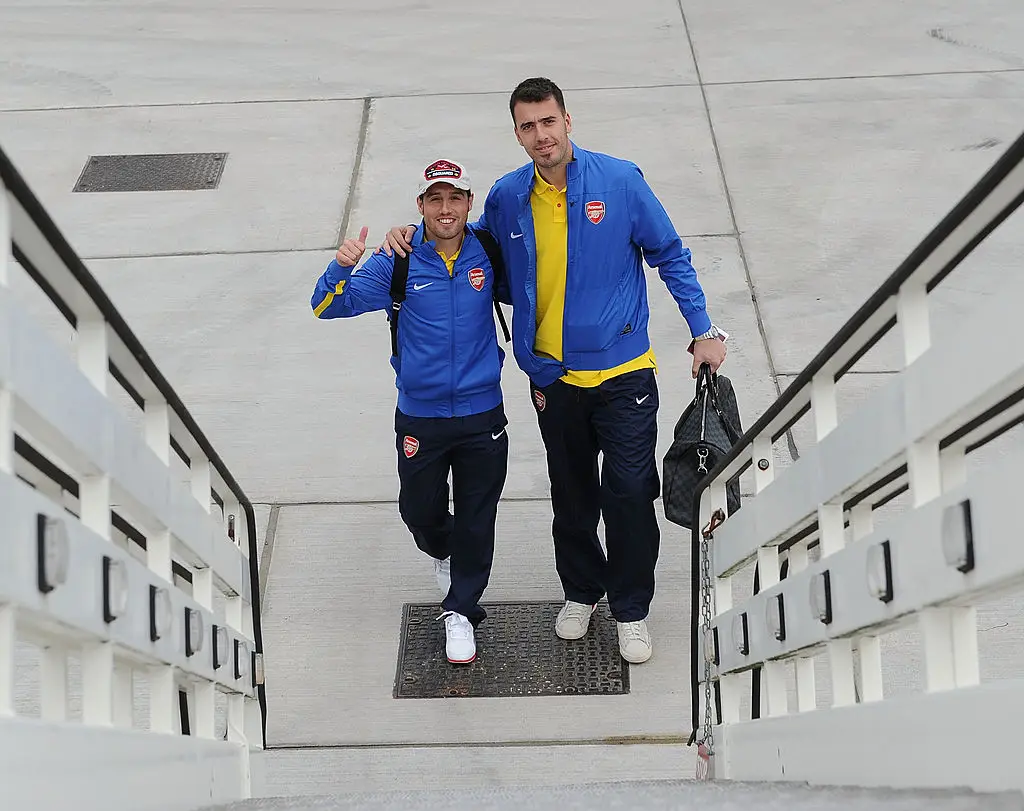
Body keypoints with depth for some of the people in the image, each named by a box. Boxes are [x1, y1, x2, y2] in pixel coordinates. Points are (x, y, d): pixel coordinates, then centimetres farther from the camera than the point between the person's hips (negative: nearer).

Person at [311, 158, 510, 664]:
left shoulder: (488, 257, -5)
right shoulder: (397, 264, -9)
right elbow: (327, 307, -12)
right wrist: (341, 267, -31)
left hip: (482, 414, 0)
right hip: (419, 416, 0)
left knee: (476, 520, 6)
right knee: (419, 510, 13)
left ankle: (461, 611, 24)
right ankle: (443, 553, 48)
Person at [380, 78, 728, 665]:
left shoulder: (621, 181, -9)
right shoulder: (508, 198, -2)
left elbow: (671, 256, 0)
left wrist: (704, 330, -2)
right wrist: (414, 236, 2)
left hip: (623, 371, -3)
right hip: (554, 378, 3)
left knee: (629, 493, -3)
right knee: (571, 495, 15)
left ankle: (631, 607, 17)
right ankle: (581, 591, 37)